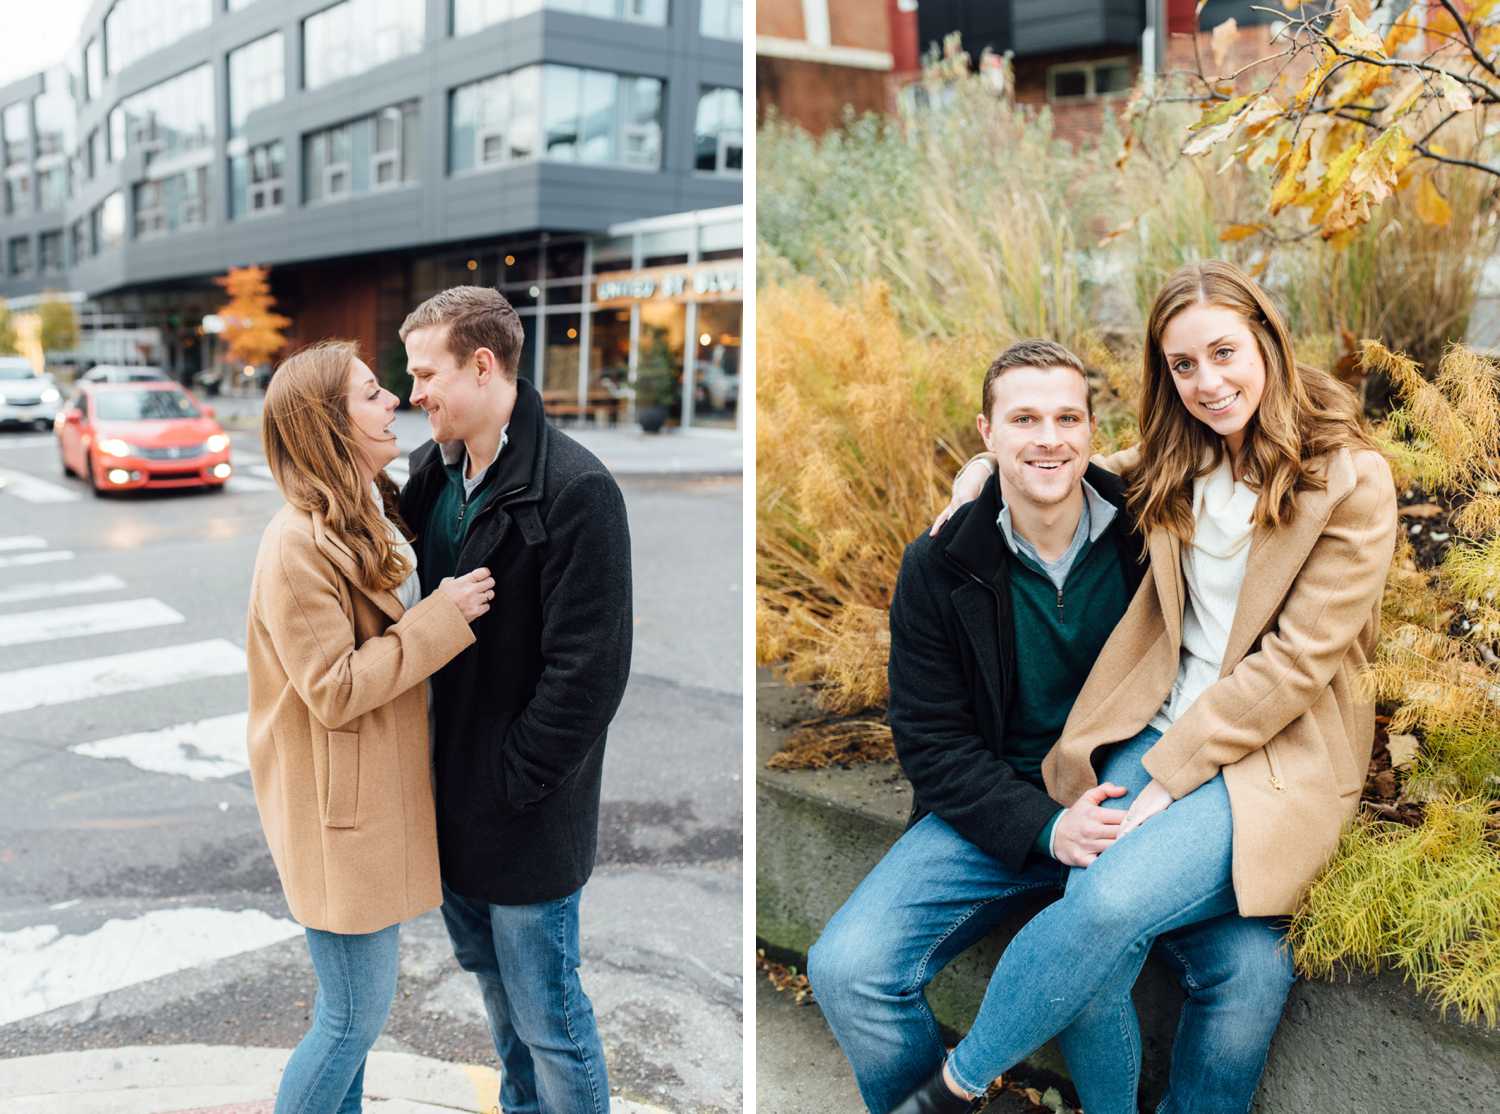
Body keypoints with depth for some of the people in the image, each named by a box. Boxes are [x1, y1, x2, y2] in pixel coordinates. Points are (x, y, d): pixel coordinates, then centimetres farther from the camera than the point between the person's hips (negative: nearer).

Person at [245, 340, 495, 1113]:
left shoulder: (373, 519, 8)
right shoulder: (299, 544, -22)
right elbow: (334, 689, -23)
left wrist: (455, 605, 4)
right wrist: (442, 617, -22)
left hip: (379, 794, 9)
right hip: (341, 812, -9)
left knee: (354, 1005, 20)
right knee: (356, 1013, 3)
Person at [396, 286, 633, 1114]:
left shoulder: (574, 490, -20)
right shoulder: (432, 475, 5)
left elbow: (588, 666, -21)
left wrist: (514, 782, -16)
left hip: (527, 809, -8)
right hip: (453, 790, 8)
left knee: (547, 1018, 6)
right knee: (493, 982, 25)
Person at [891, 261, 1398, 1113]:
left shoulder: (1352, 479, -7)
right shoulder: (1182, 465, 10)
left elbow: (1298, 659, -12)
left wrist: (1166, 778, -15)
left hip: (1278, 754, -5)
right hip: (1163, 723, 5)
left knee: (1113, 901, -29)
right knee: (1105, 944, -24)